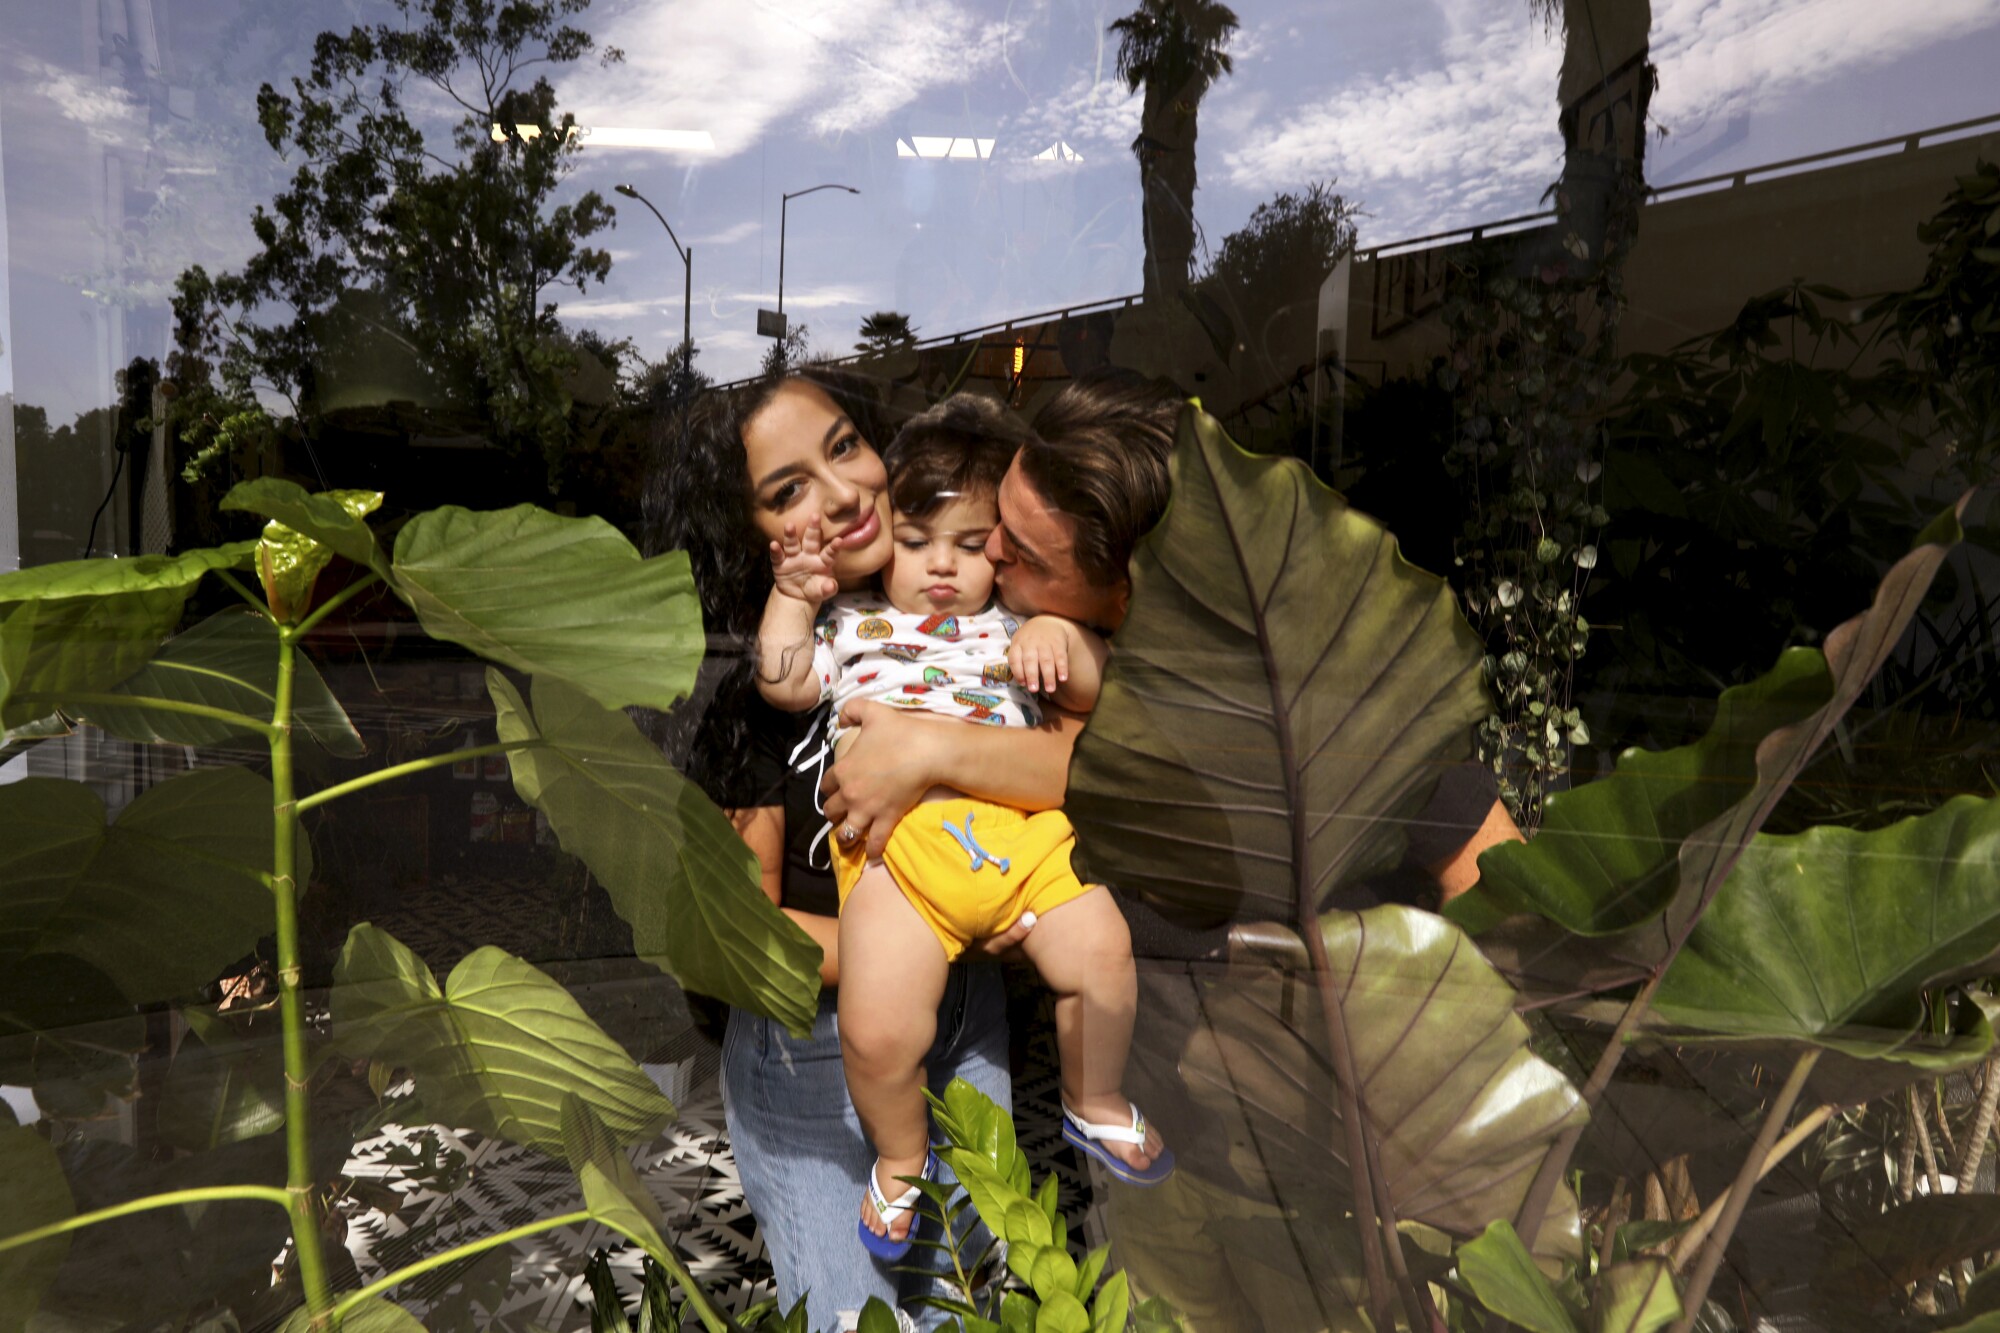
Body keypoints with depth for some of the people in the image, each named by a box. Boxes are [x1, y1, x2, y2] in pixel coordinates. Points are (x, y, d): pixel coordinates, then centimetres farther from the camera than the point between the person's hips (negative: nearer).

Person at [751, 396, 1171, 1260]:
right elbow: (785, 686, 18)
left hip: (1017, 820, 2)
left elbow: (1090, 693, 17)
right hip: (899, 839, -1)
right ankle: (901, 1157, 17)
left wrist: (1060, 638, -1)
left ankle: (1095, 1106, 19)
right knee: (878, 1032, -17)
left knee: (1104, 954, -13)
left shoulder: (1015, 626, 27)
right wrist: (793, 595, 15)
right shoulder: (852, 624, 27)